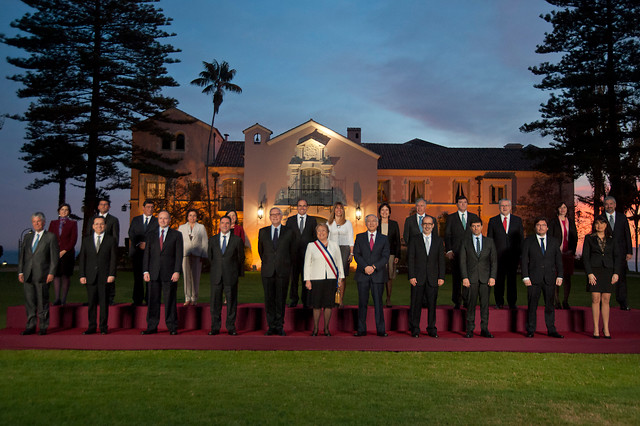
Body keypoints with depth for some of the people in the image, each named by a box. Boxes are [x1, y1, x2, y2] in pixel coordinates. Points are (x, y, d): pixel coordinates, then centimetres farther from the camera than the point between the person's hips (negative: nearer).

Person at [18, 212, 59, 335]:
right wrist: (20, 272, 6)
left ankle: (43, 327, 9)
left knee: (43, 302, 0)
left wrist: (51, 273, -10)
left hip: (42, 275, -4)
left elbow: (55, 256, -3)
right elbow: (22, 255, 15)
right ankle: (31, 326, 16)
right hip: (28, 275, 4)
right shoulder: (28, 237, 15)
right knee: (29, 301, 7)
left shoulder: (51, 237, 2)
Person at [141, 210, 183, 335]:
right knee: (153, 301, 4)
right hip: (154, 273, 2)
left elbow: (179, 254, 1)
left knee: (170, 301, 1)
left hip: (169, 273, -2)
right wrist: (145, 271, 1)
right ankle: (152, 327, 12)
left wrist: (177, 271, -8)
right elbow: (146, 254, 11)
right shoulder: (151, 236, 14)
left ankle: (172, 327, 9)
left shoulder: (176, 235, 7)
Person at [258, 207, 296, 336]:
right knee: (269, 300, 4)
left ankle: (279, 326, 14)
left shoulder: (289, 232, 3)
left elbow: (292, 252, 12)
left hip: (283, 271, -1)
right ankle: (271, 326, 14)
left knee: (281, 300, 4)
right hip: (267, 271, 1)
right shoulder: (263, 232, 7)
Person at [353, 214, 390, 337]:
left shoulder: (384, 238, 9)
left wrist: (374, 267, -13)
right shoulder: (359, 237, 10)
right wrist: (365, 267, -14)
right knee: (362, 303, 3)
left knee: (378, 302, 1)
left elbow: (385, 256, 0)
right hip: (363, 275, 1)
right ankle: (361, 330, 9)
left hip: (378, 275, 0)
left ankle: (380, 330, 7)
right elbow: (356, 254, 1)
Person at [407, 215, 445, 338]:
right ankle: (415, 329, 12)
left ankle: (431, 329, 17)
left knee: (432, 304, 6)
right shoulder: (415, 240, 4)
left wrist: (441, 277, 0)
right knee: (416, 304, 2)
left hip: (433, 278, 1)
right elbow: (410, 259, 0)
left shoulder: (438, 240, 9)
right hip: (418, 278, -1)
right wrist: (411, 276, -8)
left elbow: (441, 260, 7)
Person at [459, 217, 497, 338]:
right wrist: (464, 277, -7)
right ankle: (470, 330, 7)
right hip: (471, 277, -1)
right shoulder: (465, 241, 5)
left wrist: (493, 277, -4)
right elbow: (462, 260, 1)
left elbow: (494, 260, 6)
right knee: (471, 304, 0)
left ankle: (484, 329, 11)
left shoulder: (489, 241, 8)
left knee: (485, 303, 3)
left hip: (485, 278, 1)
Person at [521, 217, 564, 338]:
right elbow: (524, 261, 0)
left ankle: (551, 330, 16)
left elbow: (558, 260, 10)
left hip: (550, 278, 2)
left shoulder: (554, 242, 10)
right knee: (532, 306, 3)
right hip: (534, 278, -2)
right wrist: (525, 277, -8)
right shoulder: (528, 242, 3)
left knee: (550, 305, 7)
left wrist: (559, 276, 1)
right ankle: (530, 330, 11)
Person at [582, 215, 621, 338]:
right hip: (594, 271, -2)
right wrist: (589, 273, -8)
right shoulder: (589, 238, 6)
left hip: (608, 271, 2)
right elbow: (585, 256, 1)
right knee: (595, 300, -3)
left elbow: (617, 256, 8)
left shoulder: (611, 239, 11)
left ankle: (606, 328, 9)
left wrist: (616, 273, -3)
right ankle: (596, 328, 2)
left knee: (606, 300, 2)